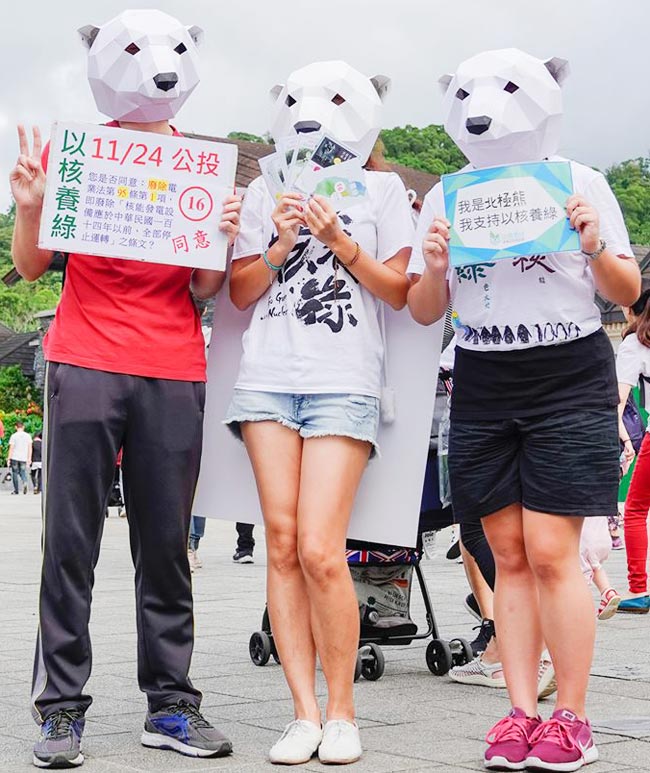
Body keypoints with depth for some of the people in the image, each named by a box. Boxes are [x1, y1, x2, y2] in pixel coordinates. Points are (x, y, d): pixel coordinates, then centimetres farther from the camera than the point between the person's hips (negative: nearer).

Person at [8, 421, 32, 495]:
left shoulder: (14, 436, -6)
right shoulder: (28, 436, 2)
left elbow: (11, 448, -7)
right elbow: (30, 448, 3)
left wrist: (8, 458, -1)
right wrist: (29, 459, 9)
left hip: (15, 458, -2)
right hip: (24, 458, 2)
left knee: (15, 473, 8)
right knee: (22, 472, 10)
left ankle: (16, 490, 9)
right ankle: (25, 483, -19)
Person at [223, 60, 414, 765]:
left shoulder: (382, 189, 11)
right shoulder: (264, 193, 18)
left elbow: (400, 292, 6)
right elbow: (240, 292, 15)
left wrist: (341, 243, -6)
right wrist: (279, 247, -1)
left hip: (344, 382, -3)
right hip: (268, 376, 3)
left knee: (320, 551, -12)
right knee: (281, 544, -2)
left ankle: (342, 713, 2)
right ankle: (304, 712, 4)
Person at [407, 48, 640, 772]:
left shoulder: (579, 182, 2)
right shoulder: (444, 197, 9)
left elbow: (628, 292, 3)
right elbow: (424, 311, 10)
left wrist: (597, 249, -17)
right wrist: (435, 270, -11)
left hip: (570, 379, -3)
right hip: (481, 387, 3)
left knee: (550, 550, -10)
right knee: (509, 555, 4)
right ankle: (522, 712, 9)